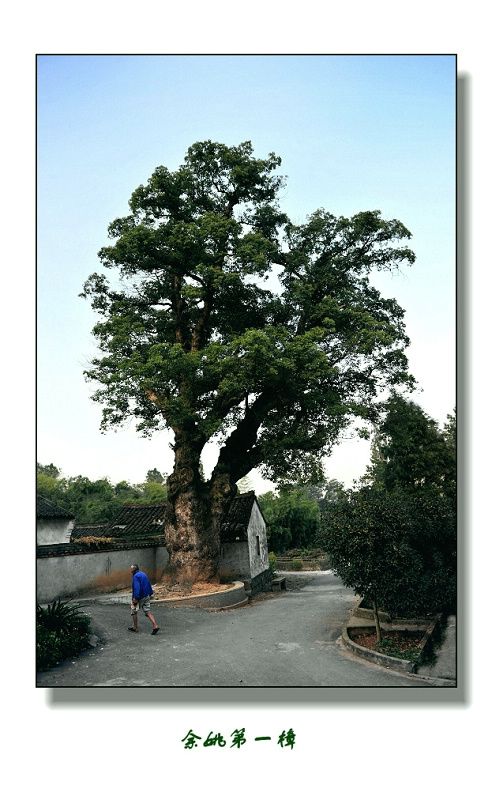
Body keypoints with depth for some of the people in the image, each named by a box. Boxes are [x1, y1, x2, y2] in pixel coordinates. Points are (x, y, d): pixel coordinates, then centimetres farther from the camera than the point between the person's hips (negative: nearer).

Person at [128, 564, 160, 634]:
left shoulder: (135, 576, -15)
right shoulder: (144, 574, 12)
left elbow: (136, 588, -25)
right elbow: (149, 585, 16)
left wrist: (136, 598, -27)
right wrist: (150, 593, 20)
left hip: (139, 597, -8)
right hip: (147, 596, 8)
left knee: (134, 611, 11)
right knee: (147, 612, 4)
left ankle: (135, 627, 18)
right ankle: (155, 626, -10)